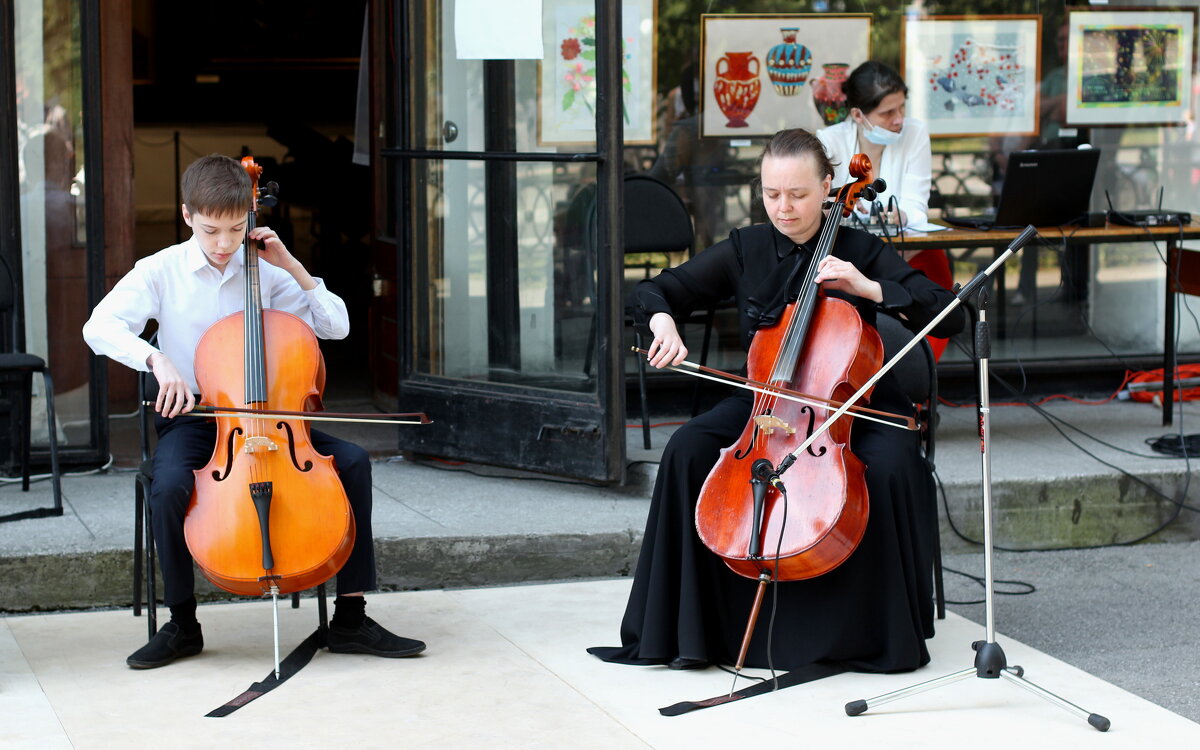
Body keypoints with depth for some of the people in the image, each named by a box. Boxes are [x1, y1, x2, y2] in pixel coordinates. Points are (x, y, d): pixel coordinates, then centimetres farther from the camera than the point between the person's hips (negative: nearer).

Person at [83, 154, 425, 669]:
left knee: (352, 461, -20)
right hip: (191, 417, -2)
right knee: (168, 487, -35)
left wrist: (292, 267, -6)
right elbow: (100, 326, -16)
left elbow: (336, 326, 4)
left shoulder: (266, 273, 5)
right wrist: (157, 361, -33)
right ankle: (182, 623, -12)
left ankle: (350, 619, -13)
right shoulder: (162, 271, -2)